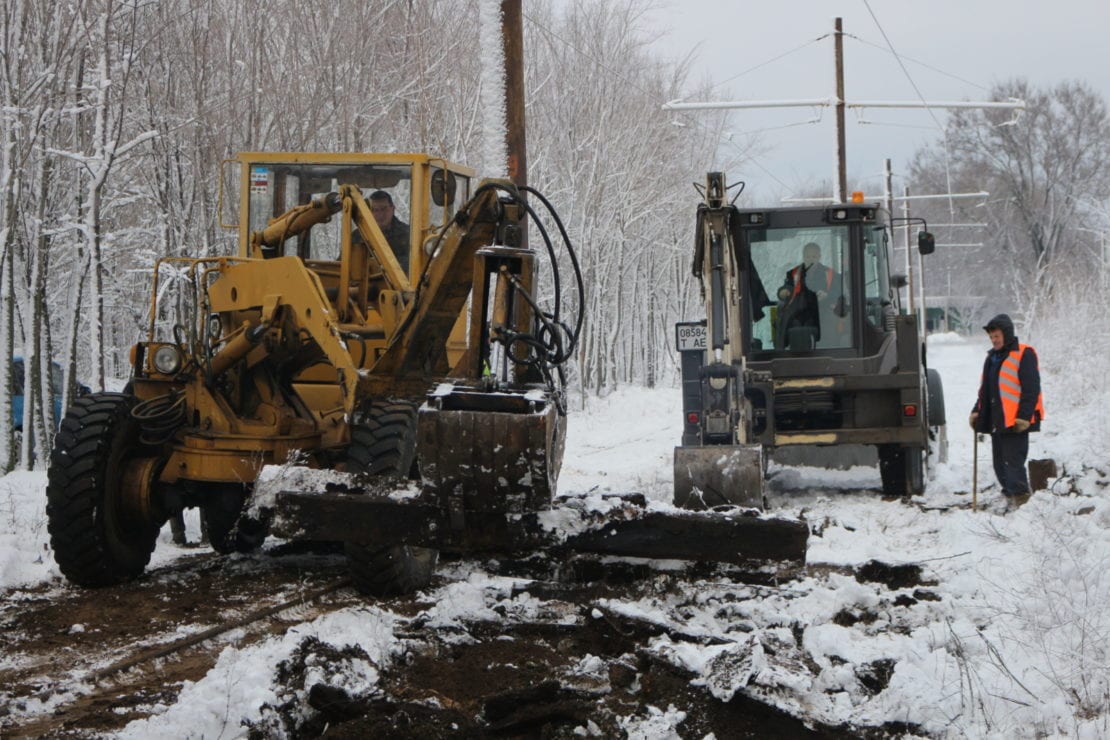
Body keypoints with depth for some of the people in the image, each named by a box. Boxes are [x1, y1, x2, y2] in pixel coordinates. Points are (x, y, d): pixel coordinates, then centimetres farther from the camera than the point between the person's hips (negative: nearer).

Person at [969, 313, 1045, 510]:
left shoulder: (1024, 355, -8)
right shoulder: (992, 357, 19)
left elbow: (1031, 389, -14)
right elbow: (984, 389, 24)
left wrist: (1024, 417, -19)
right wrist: (977, 411, 13)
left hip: (1015, 421, -9)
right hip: (996, 420, 9)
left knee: (1013, 461, -11)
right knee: (1000, 464, 10)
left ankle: (1019, 497, -10)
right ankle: (1011, 497, 17)